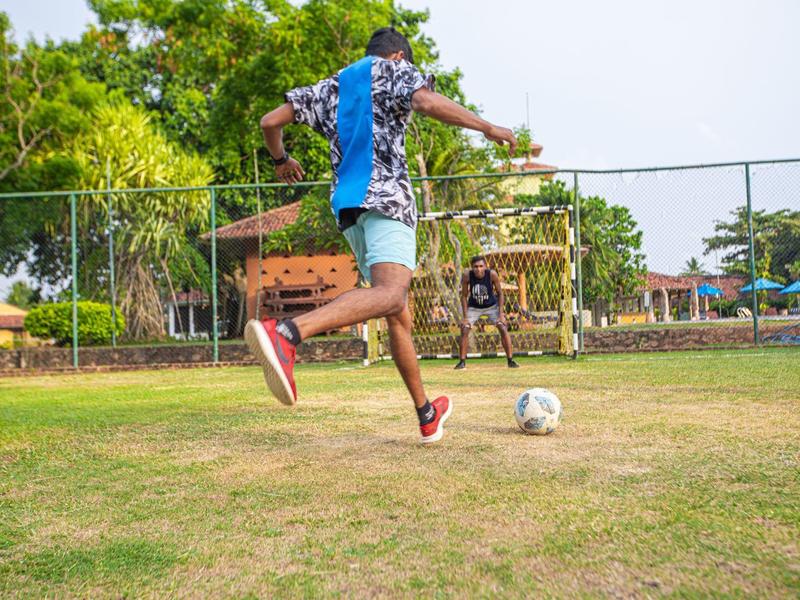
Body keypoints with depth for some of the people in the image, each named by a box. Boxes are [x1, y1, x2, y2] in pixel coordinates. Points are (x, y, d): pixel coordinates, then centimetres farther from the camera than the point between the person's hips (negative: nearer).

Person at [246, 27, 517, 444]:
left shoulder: (329, 87, 28)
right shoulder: (394, 70, 12)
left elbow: (270, 121, 22)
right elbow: (426, 102, -10)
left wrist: (281, 161, 41)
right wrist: (487, 128, -3)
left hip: (347, 206, 7)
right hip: (386, 195, -7)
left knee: (399, 316, 11)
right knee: (391, 295, -27)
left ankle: (427, 417, 16)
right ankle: (285, 334, -49)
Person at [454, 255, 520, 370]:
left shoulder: (492, 274, -25)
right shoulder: (467, 276, -23)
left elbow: (500, 293, -14)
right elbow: (464, 296, -12)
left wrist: (501, 314, -20)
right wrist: (465, 316, -17)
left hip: (491, 306, -1)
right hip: (473, 307, 1)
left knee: (503, 328, -13)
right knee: (464, 330, -12)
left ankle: (510, 360, -3)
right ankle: (462, 362, 0)